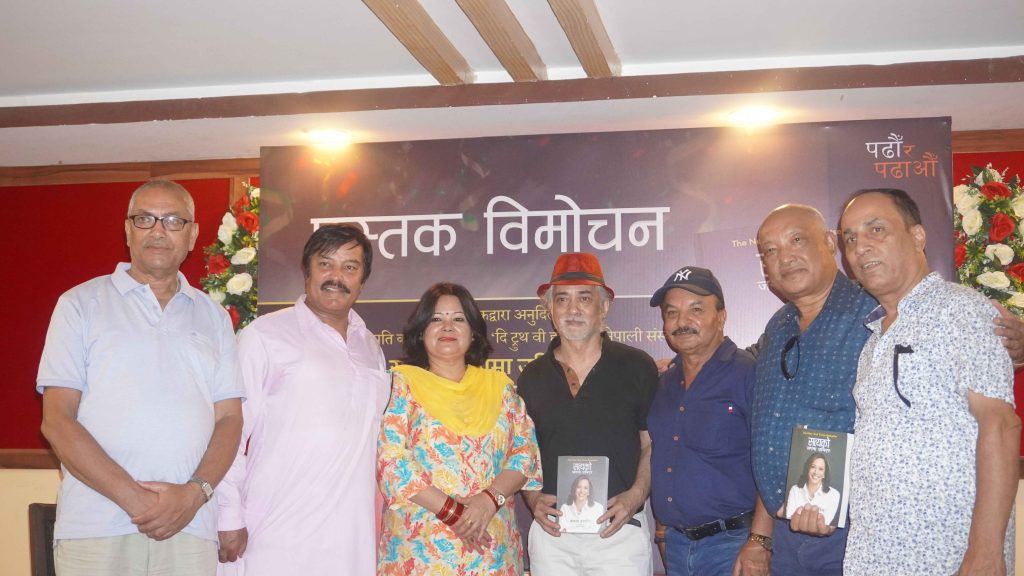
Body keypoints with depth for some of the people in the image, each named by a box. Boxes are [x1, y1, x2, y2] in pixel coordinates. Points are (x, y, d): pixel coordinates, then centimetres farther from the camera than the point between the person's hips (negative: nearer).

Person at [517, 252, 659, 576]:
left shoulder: (638, 368, 0)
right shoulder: (532, 378, 8)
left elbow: (652, 445, 4)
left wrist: (637, 494, -11)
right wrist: (533, 499, -2)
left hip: (620, 530, -2)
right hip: (551, 532, 2)